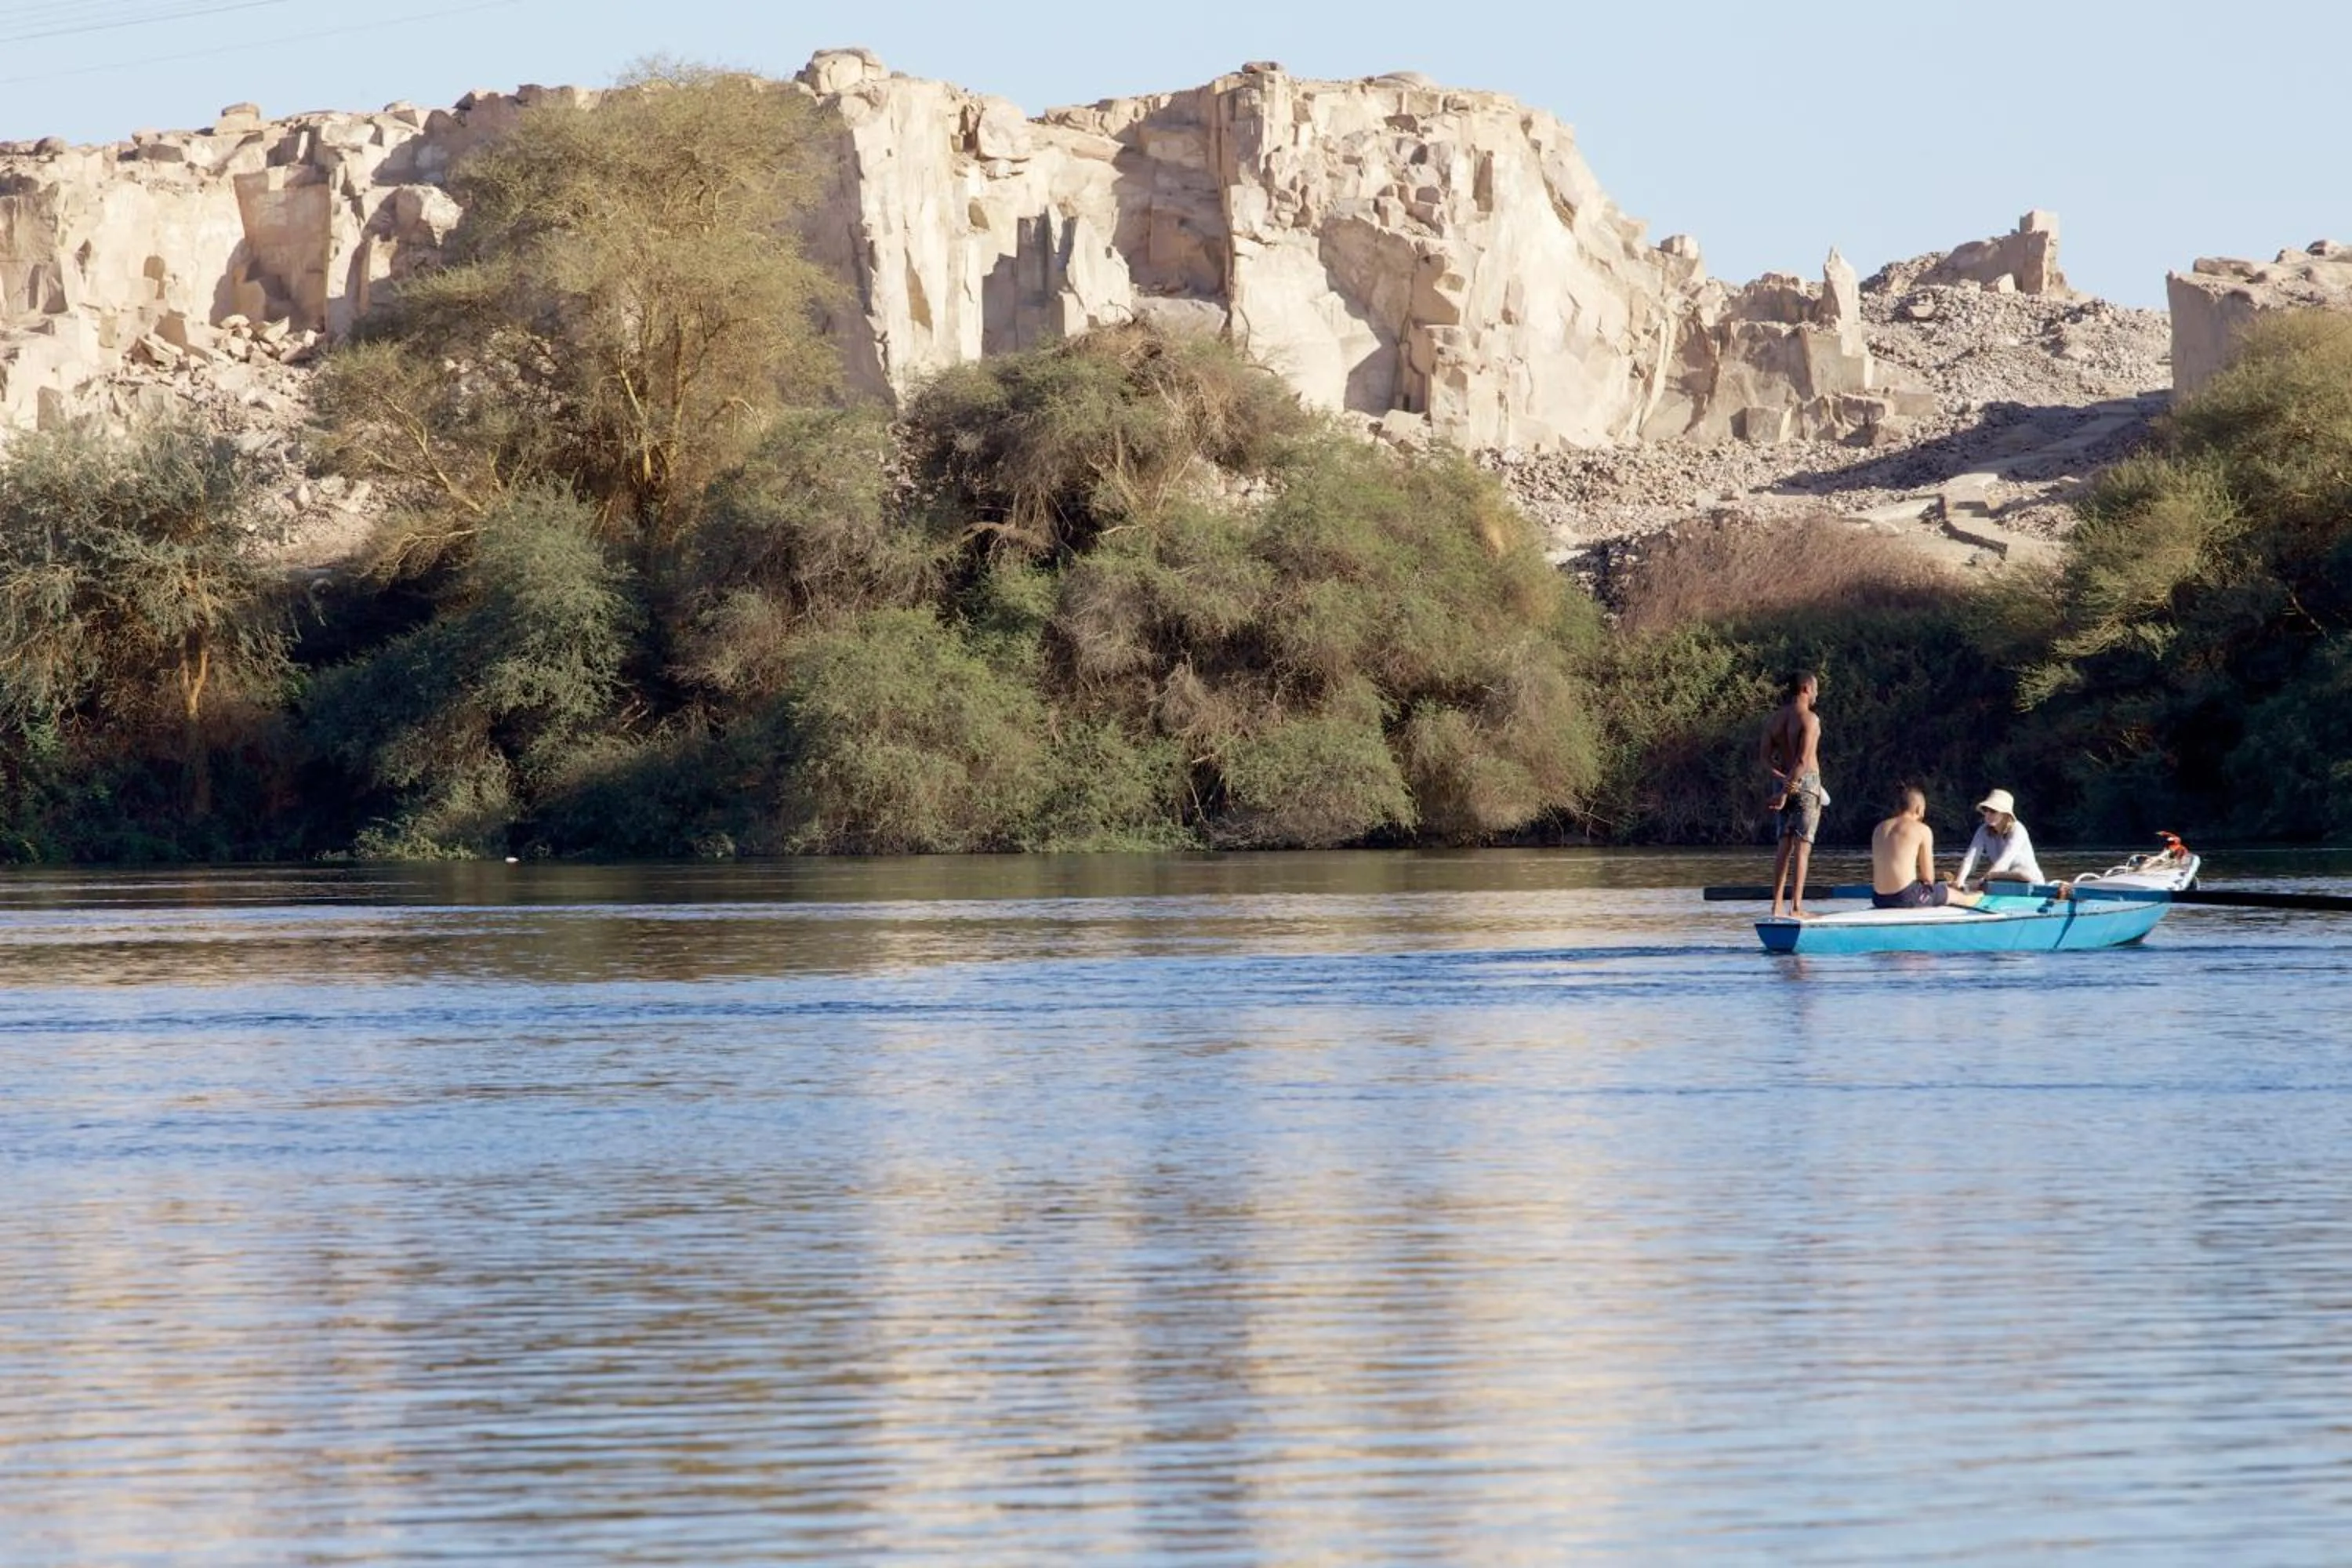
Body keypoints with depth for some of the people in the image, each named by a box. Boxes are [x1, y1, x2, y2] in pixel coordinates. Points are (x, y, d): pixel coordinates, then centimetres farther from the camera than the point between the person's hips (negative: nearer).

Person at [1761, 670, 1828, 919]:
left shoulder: (1775, 718, 10)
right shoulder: (1809, 718, -11)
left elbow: (1765, 758, 4)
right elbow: (1803, 760, -20)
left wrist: (1783, 780, -7)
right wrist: (1787, 791, -20)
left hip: (1783, 782, 6)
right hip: (1807, 782, -6)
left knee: (1784, 847, 9)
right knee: (1802, 846, -5)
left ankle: (1777, 906, 6)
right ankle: (1797, 907, -9)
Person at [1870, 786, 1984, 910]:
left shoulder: (1880, 829, 12)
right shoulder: (1922, 830, -4)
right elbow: (1928, 878, -3)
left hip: (1879, 900, 6)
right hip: (1906, 898, -6)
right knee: (1953, 894, 25)